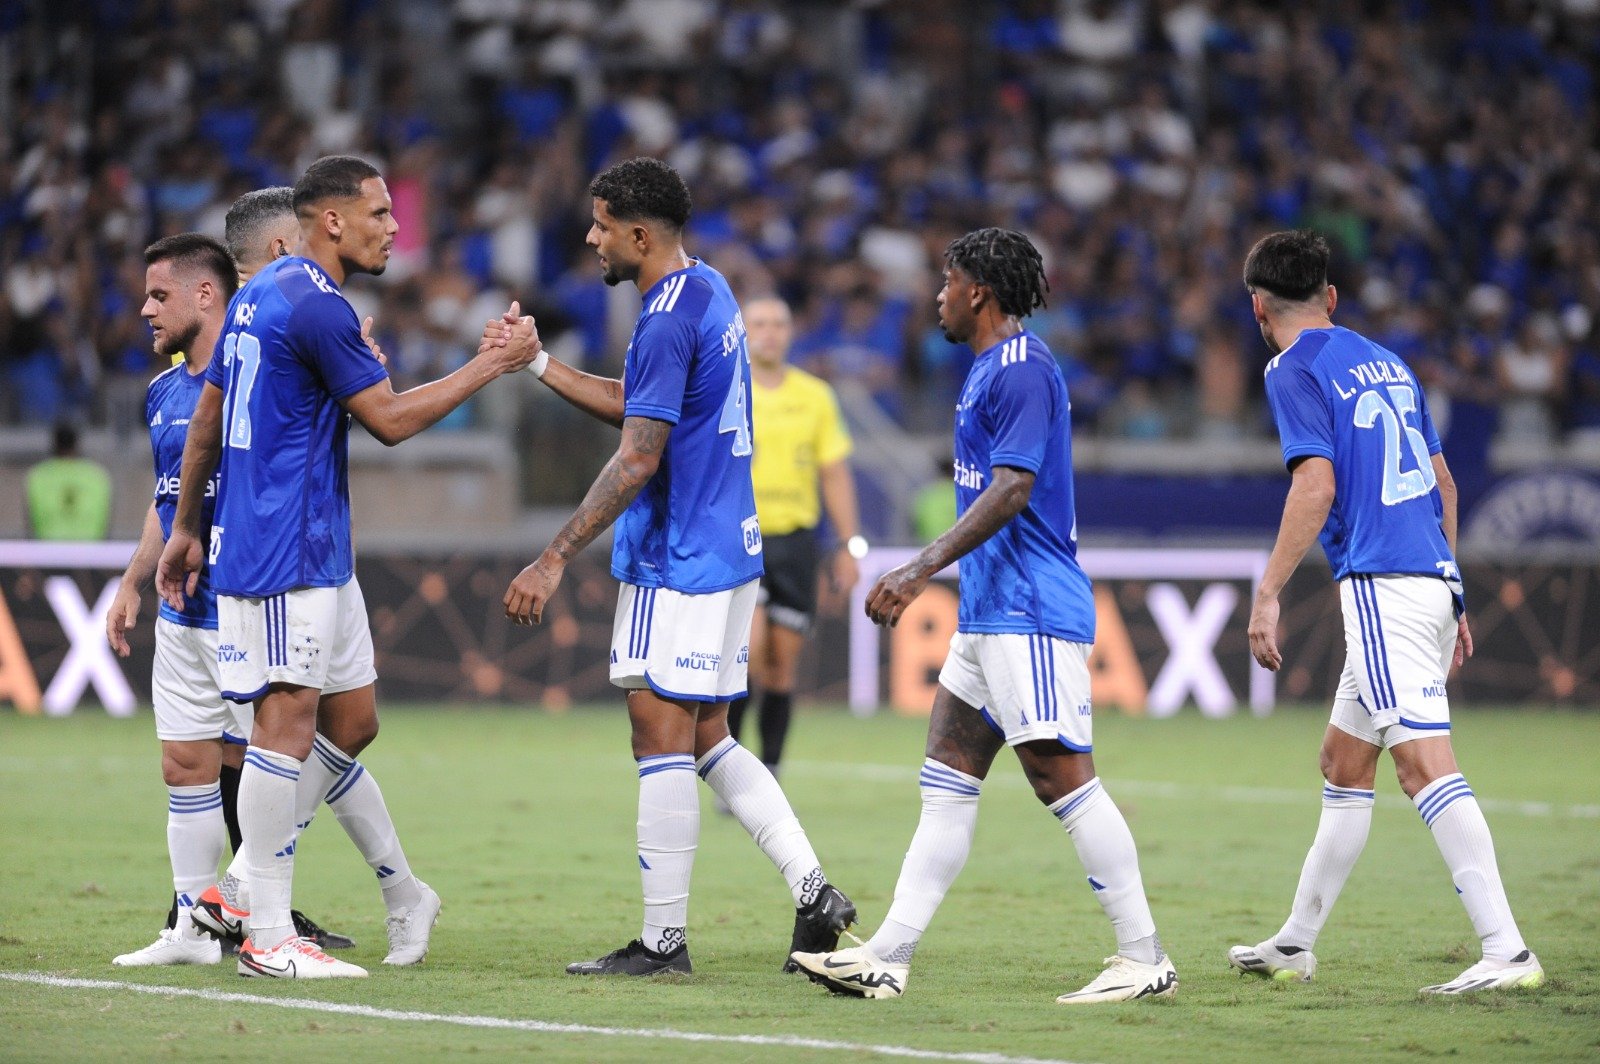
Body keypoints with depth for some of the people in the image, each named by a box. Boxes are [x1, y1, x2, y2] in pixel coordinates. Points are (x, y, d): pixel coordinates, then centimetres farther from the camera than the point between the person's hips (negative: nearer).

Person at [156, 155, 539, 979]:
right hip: (284, 550, -10)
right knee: (288, 721, -9)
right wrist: (491, 365, -4)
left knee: (350, 721, 12)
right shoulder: (315, 306, -15)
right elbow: (391, 420, -12)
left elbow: (207, 417, 21)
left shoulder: (261, 294, 16)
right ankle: (267, 936, -9)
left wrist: (187, 527, 26)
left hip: (316, 552, 10)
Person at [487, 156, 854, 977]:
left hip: (676, 563, -10)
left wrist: (555, 559, -20)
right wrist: (537, 364, 21)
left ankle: (663, 940, -2)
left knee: (661, 742, -5)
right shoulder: (710, 293, 13)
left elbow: (638, 458, -21)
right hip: (728, 550, 10)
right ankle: (812, 891, 6)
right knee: (708, 742, 14)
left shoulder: (669, 319, -17)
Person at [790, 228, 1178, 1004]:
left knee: (1061, 775, -11)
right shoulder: (989, 369, 19)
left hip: (1030, 613, -11)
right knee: (946, 777, 7)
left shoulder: (1021, 368, -13)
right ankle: (887, 958, 6)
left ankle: (1144, 958, -7)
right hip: (990, 612, 11)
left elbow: (1012, 489, -21)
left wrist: (921, 570, -25)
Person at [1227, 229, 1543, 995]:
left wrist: (1267, 596, -15)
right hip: (1432, 580, 9)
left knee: (1425, 765, -15)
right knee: (1343, 764, 17)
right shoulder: (1384, 362, 20)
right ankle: (1294, 946, 25)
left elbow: (1316, 485, -15)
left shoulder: (1295, 371, -3)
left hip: (1381, 584, -9)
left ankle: (1507, 951, -24)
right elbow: (1443, 484, 21)